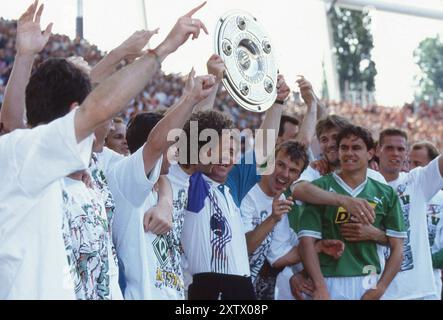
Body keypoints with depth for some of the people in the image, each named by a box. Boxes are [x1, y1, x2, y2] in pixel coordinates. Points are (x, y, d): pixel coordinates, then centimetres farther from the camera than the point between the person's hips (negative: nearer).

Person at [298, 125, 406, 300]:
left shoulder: (386, 194, 8)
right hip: (328, 282, -2)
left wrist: (380, 289, -5)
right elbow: (307, 240, -5)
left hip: (369, 284, 2)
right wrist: (320, 288, -14)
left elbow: (397, 247, 7)